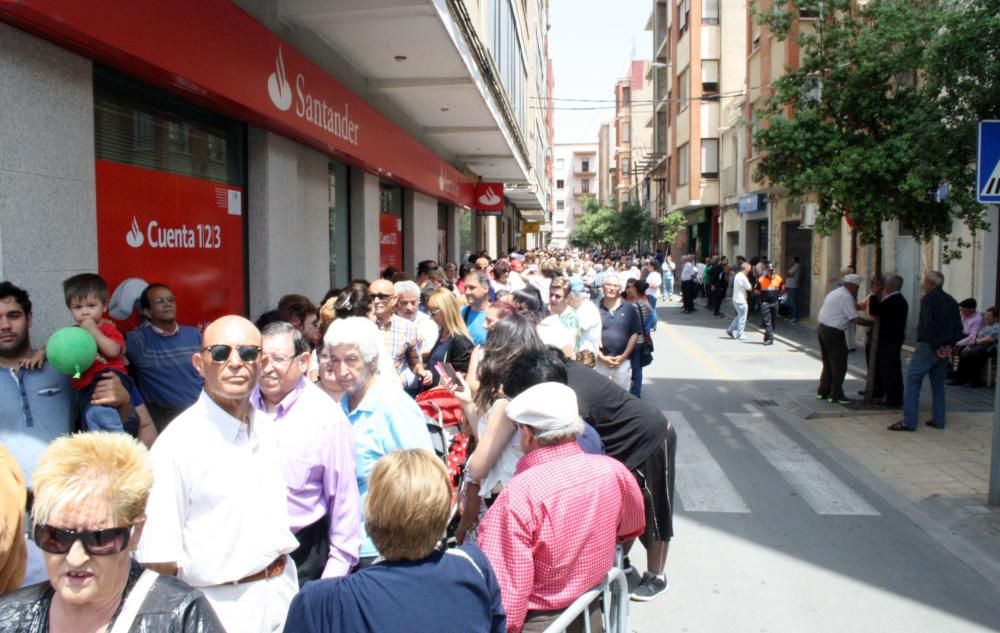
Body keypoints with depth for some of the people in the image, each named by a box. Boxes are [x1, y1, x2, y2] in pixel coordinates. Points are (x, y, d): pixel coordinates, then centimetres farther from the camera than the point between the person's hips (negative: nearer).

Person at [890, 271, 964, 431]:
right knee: (938, 385, 16)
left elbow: (928, 325, -20)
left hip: (927, 347, -8)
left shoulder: (928, 298, -11)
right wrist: (949, 345, 5)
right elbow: (958, 328, 12)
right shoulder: (951, 301, 13)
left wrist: (935, 346, -14)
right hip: (945, 350, 8)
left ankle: (909, 421, -8)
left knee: (912, 383, -5)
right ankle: (938, 420, 19)